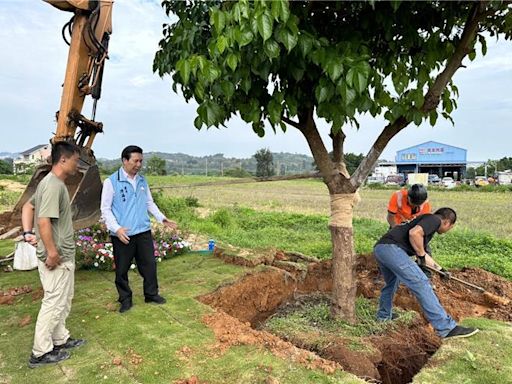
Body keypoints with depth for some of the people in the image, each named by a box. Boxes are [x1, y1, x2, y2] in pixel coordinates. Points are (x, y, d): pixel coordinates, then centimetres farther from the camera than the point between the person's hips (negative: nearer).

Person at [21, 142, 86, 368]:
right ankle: (41, 353, 17)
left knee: (63, 300, 20)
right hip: (57, 258, -10)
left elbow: (27, 206, 18)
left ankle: (60, 339, 35)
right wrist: (52, 252, -21)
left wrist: (28, 233, 9)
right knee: (54, 303, 3)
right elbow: (44, 221, -27)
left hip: (62, 256, 10)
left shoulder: (51, 183, 10)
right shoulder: (54, 186, -22)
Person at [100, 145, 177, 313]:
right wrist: (116, 228, -19)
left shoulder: (142, 181, 8)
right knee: (122, 269, 8)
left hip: (144, 232, 4)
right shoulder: (111, 181, -8)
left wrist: (162, 218, 8)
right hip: (122, 235, -4)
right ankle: (125, 299, 26)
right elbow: (105, 209, -8)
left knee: (149, 264, 11)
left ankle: (151, 294, 29)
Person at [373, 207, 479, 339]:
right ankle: (446, 328, -5)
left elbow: (422, 254, 40)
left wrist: (440, 269, 50)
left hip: (379, 248, 10)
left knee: (391, 284, 32)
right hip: (391, 248, -10)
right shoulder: (434, 219, 3)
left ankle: (384, 316, 48)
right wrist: (421, 254, -3)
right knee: (421, 285, -7)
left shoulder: (426, 220, 30)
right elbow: (414, 233, -18)